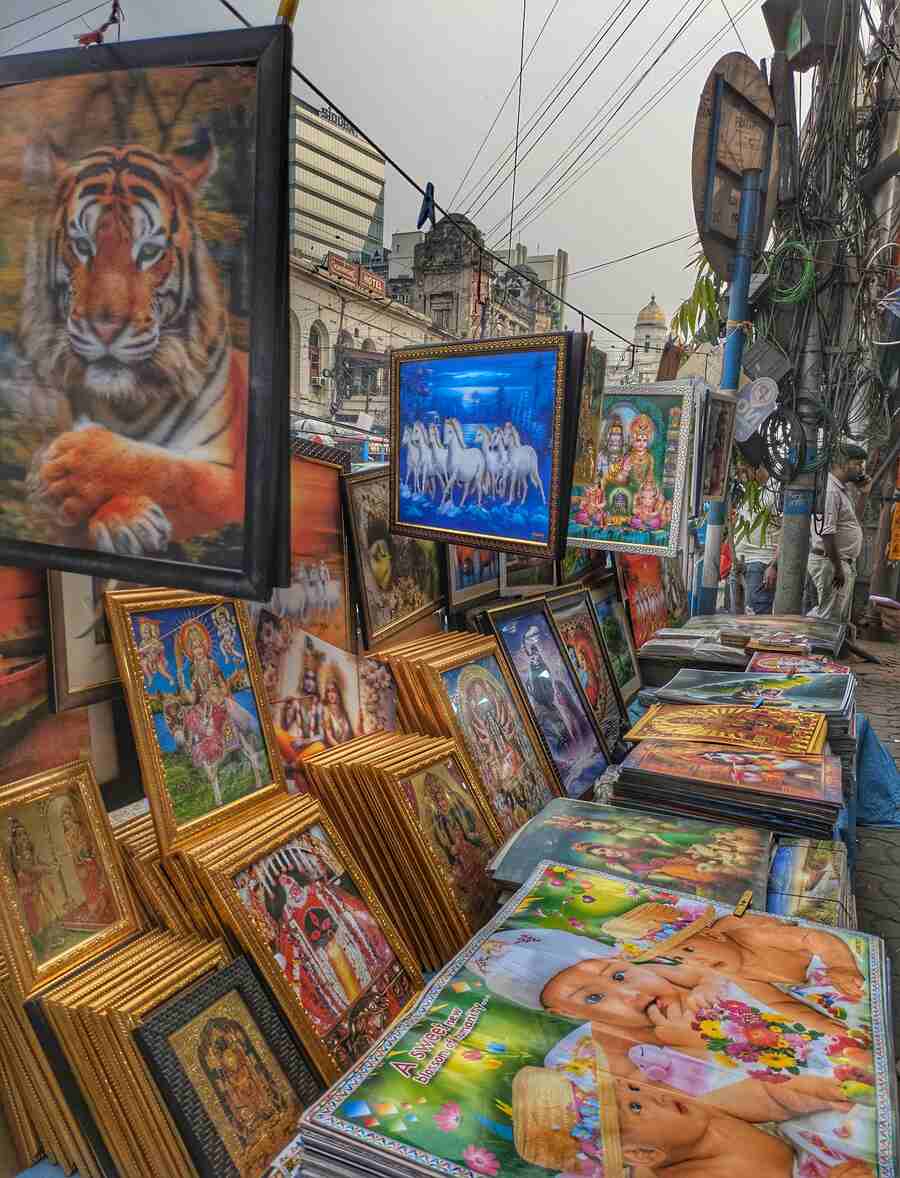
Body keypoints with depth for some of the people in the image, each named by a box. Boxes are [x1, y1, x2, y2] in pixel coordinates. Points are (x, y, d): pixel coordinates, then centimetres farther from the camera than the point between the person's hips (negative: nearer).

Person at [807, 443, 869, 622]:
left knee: (842, 617, 17)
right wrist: (838, 568, -22)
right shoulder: (829, 490, -19)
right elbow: (826, 533, -24)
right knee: (829, 617, -5)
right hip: (830, 562, -11)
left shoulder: (841, 488, 14)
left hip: (844, 562, 11)